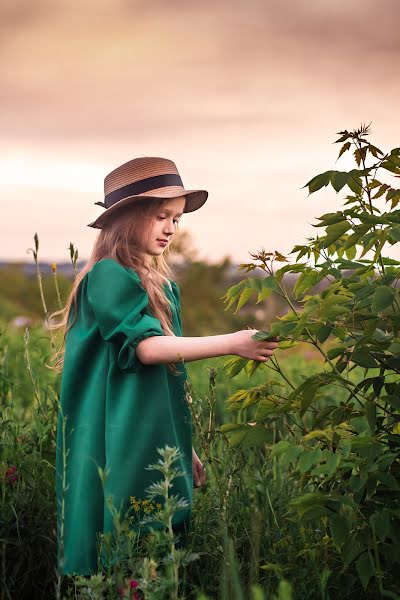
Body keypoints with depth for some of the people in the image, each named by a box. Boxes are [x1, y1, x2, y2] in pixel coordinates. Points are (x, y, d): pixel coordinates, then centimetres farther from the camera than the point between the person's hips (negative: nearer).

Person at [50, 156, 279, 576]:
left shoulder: (162, 285, 15)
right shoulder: (108, 275, -9)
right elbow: (145, 346, -20)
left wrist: (184, 449, 18)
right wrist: (231, 344, -24)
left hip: (157, 446, 8)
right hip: (117, 448, -8)